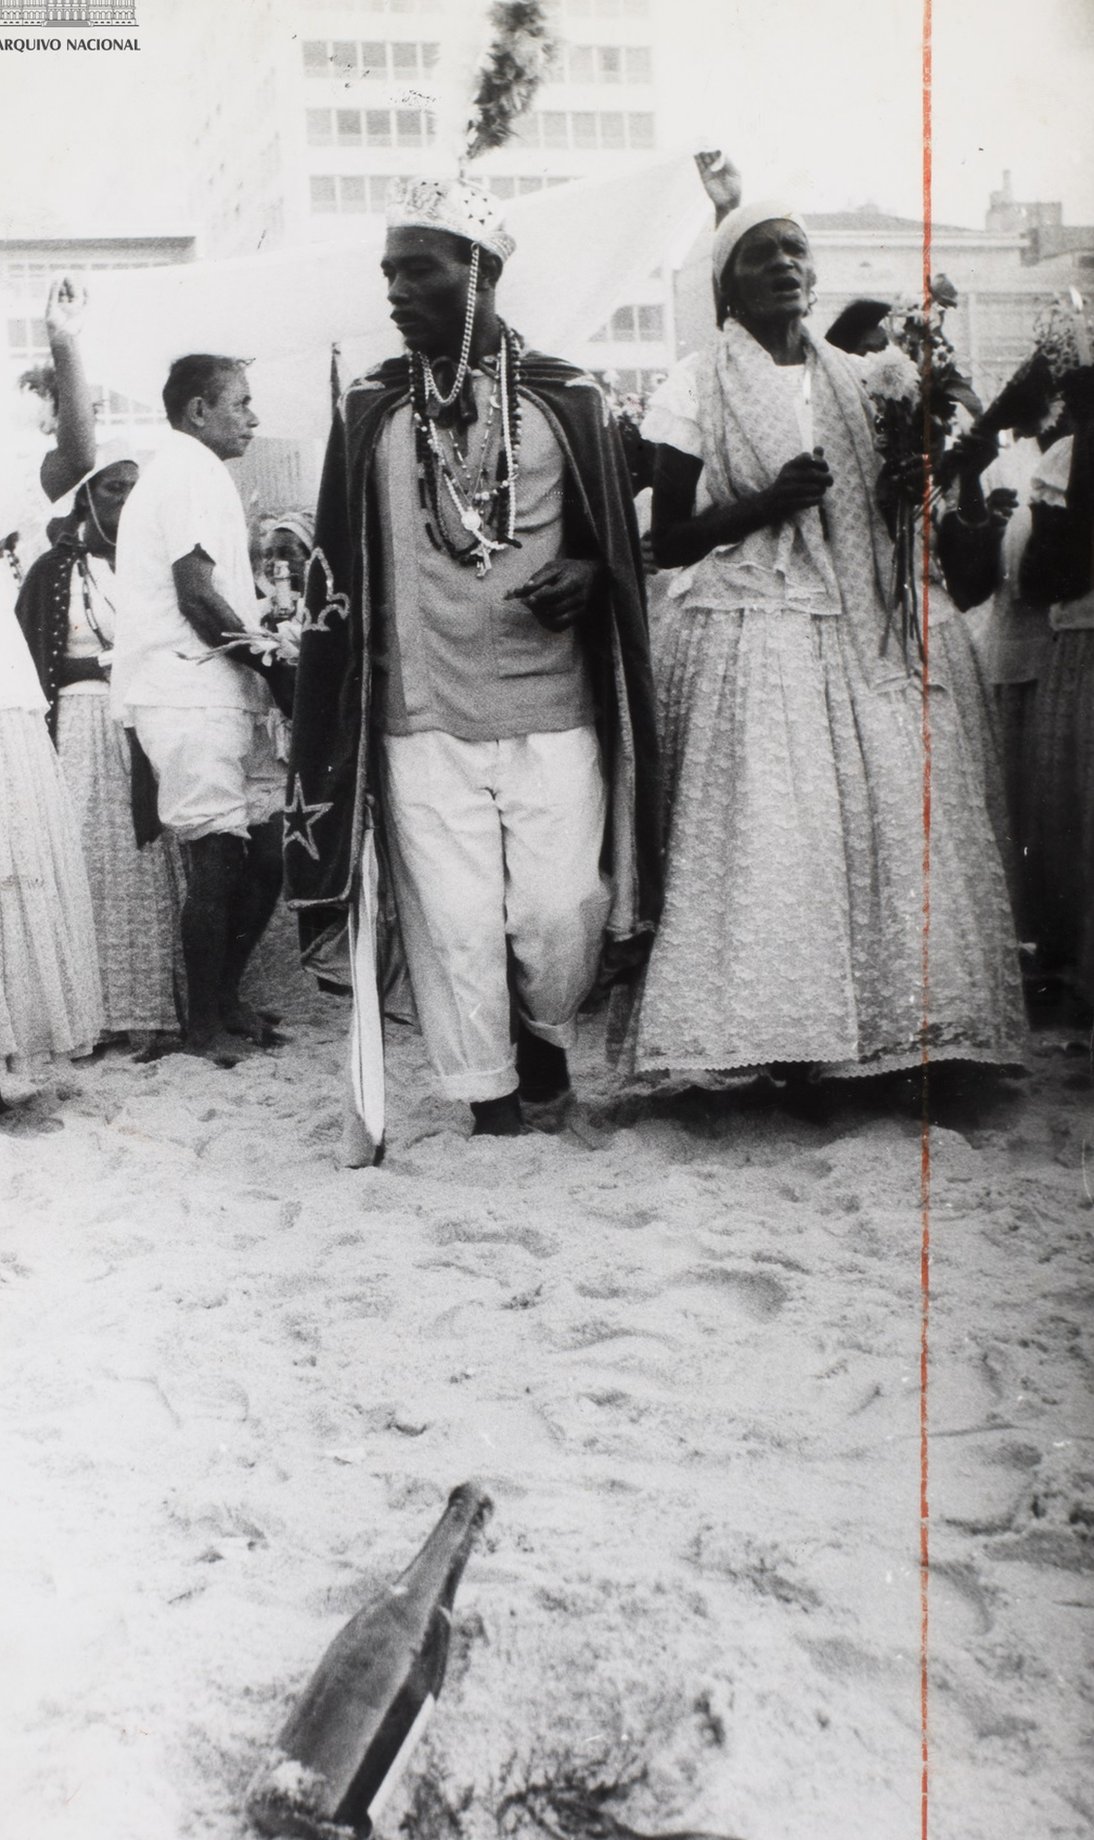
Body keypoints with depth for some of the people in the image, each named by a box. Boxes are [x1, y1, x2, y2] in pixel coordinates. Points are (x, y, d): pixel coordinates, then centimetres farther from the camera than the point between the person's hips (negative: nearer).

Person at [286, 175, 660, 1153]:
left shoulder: (567, 400, 4)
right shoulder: (369, 410, 7)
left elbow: (618, 542, 12)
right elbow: (340, 567, 12)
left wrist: (585, 576, -10)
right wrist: (340, 703, 8)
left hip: (554, 713, -1)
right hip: (422, 719, 1)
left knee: (563, 913, -1)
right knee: (453, 923, 2)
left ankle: (547, 1030, 31)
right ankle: (488, 1094, 20)